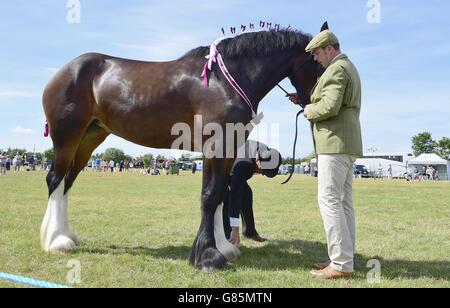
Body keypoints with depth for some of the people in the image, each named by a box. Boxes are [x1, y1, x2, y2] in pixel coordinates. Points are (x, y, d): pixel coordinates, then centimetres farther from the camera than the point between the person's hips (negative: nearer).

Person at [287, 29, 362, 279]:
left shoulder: (336, 69, -10)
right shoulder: (349, 68, 24)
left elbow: (330, 107, -23)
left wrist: (309, 111, -4)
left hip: (335, 143, -11)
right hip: (347, 145, 11)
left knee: (329, 199, -12)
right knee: (343, 201, 9)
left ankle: (342, 264, -11)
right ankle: (343, 257, 14)